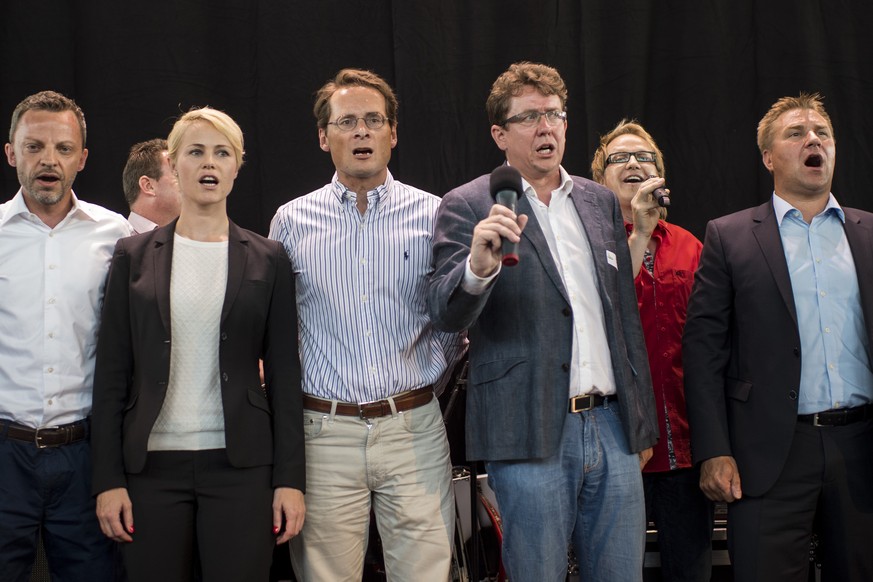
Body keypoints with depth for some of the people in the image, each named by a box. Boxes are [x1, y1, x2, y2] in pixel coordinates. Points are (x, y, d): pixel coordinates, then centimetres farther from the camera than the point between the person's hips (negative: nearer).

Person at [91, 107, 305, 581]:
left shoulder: (267, 260, 6)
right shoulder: (133, 256, 7)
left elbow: (284, 374, 4)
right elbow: (112, 373, 5)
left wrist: (290, 478, -2)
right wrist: (108, 478, -2)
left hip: (241, 467, 0)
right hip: (151, 466, 1)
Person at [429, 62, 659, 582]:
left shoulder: (601, 202, 14)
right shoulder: (468, 207, -2)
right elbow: (447, 315, -12)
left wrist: (644, 423, 17)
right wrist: (478, 266, -34)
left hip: (613, 426, 5)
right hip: (532, 435, -5)